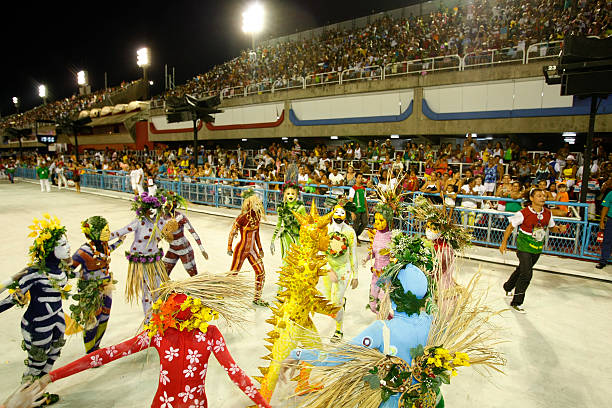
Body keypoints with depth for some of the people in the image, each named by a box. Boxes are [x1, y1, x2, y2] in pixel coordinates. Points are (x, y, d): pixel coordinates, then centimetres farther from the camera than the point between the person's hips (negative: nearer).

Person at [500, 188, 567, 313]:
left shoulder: (548, 214, -1)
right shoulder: (524, 213, -17)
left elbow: (552, 227, 16)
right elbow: (510, 227, -8)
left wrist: (560, 229, -7)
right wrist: (504, 242, -8)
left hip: (537, 248, 6)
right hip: (524, 247, -6)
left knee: (522, 270, 20)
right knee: (526, 274, -14)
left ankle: (508, 287, 46)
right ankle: (516, 303, -2)